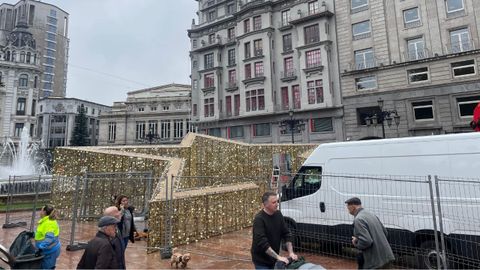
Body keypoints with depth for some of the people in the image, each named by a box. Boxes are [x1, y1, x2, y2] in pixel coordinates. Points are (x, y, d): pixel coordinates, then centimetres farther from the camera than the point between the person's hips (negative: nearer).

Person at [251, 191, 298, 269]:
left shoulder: (278, 214, -3)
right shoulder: (259, 219, -24)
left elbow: (286, 234, 0)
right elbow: (262, 242, -30)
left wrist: (291, 252, -10)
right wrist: (278, 257, -31)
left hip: (273, 259, 6)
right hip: (261, 260, -6)